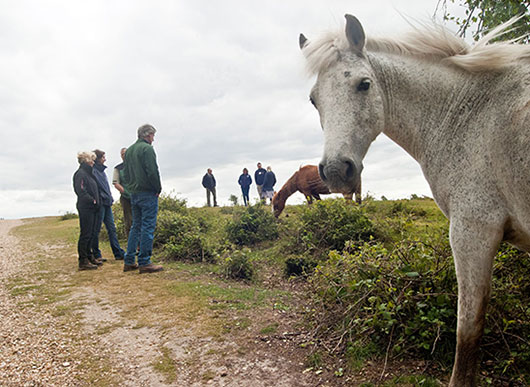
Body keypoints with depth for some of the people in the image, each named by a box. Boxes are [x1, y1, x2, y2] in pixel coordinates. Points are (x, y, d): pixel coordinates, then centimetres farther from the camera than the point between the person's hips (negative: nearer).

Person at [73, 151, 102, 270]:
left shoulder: (88, 173, 18)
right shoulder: (81, 174, -12)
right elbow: (81, 191, -20)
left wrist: (96, 202, 11)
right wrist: (93, 201, -15)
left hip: (92, 208, 9)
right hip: (85, 208, -9)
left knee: (90, 234, 14)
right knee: (85, 234, -6)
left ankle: (89, 257, 23)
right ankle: (83, 261, -1)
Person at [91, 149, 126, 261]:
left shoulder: (101, 170, 19)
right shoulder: (93, 171, -9)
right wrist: (99, 199, -19)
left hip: (107, 204, 9)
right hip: (99, 203, -9)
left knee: (112, 228, 6)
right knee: (96, 230, 1)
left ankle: (119, 253, 6)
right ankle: (96, 255, 11)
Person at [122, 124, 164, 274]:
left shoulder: (129, 150, 16)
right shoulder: (147, 149, -10)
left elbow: (125, 173, 18)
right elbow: (152, 172, -17)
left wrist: (132, 187, 17)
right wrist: (158, 188, -5)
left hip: (134, 194, 9)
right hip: (148, 193, -9)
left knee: (136, 226, 14)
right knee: (148, 227, -5)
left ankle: (129, 261, 15)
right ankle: (144, 263, -3)